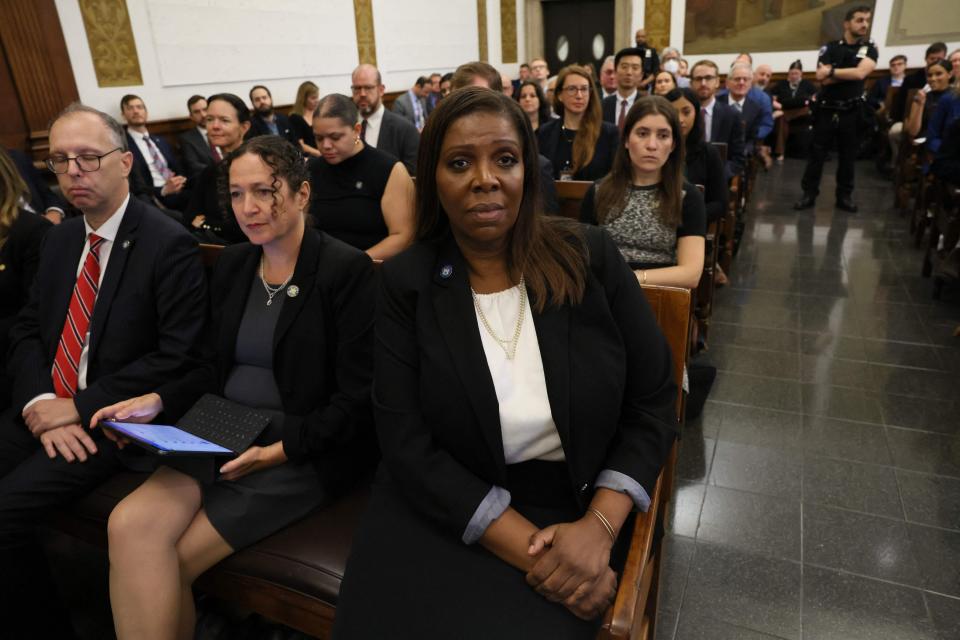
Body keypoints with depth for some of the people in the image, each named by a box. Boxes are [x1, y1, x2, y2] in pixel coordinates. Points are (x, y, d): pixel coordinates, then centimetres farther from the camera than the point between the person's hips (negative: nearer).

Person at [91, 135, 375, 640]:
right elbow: (215, 370, 16)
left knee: (161, 564, -13)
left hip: (306, 450, -5)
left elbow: (356, 400, -13)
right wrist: (158, 401, -2)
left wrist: (280, 450, -21)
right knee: (129, 525, -18)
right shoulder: (231, 264, 9)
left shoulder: (348, 270, -11)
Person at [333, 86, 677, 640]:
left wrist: (598, 525, -14)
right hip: (444, 511, 0)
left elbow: (654, 402, -1)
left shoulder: (591, 256, -4)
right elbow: (408, 445, -10)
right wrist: (527, 546, -17)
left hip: (574, 506, 0)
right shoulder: (405, 284, -6)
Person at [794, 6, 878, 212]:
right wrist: (850, 74, -11)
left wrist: (832, 71, -9)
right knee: (816, 153, 0)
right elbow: (821, 77, -11)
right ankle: (809, 194, 6)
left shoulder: (870, 49, 5)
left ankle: (845, 196, 15)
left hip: (851, 112, 1)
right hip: (826, 110, -1)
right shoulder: (830, 48, 2)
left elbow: (860, 73, -13)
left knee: (847, 156, 6)